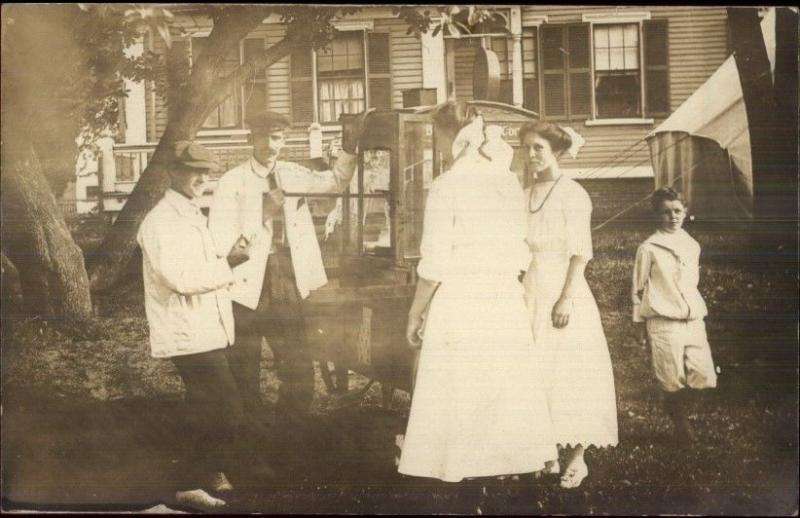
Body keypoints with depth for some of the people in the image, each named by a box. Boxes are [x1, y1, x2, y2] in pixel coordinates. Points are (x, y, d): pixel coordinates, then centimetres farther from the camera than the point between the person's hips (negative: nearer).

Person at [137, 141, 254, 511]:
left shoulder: (191, 216, 17)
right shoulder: (162, 221, -14)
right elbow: (180, 279, -23)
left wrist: (225, 263, 6)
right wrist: (226, 263, -15)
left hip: (210, 332, 10)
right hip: (190, 336, -10)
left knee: (205, 411, 19)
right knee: (226, 410, -11)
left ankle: (205, 479, 33)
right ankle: (199, 483, -1)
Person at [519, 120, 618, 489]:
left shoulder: (572, 194, -8)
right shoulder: (524, 197, 12)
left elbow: (581, 252, -13)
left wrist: (567, 298, -20)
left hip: (562, 290, -6)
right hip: (531, 291, 6)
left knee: (568, 370, -3)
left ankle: (578, 457, 5)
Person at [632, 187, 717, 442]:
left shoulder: (692, 246, 11)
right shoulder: (649, 249, -4)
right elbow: (638, 289, 1)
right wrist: (641, 324, 2)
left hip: (693, 320, 5)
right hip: (664, 323, -5)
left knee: (704, 375, -1)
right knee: (673, 382, -1)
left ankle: (681, 408, 25)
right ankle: (679, 423, 19)